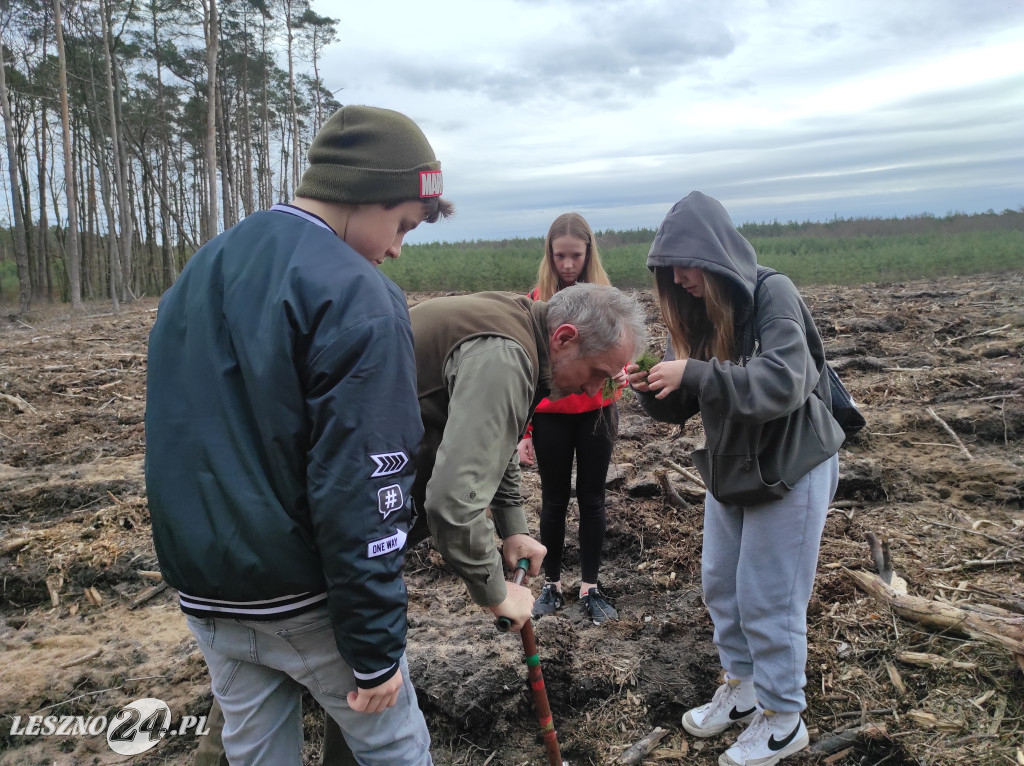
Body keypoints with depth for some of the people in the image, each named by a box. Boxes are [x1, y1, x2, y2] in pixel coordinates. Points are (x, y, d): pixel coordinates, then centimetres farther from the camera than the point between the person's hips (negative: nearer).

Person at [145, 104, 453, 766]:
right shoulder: (356, 298, -20)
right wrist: (376, 649, -15)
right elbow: (359, 493, -24)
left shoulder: (198, 273, 7)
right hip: (307, 604, -7)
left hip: (208, 593, 8)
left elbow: (177, 444, 14)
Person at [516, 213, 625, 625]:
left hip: (596, 412, 1)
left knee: (592, 499, 9)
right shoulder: (537, 301, -4)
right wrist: (524, 431, -4)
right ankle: (552, 584, 25)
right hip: (550, 416, -1)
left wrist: (620, 373, -22)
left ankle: (589, 588, 22)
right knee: (554, 501, 10)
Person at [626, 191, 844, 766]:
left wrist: (694, 373, -38)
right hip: (729, 467, 7)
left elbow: (783, 384, -32)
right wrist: (651, 387, -21)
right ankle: (742, 690, 37)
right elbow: (680, 407, 0)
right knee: (721, 584, 16)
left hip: (791, 469, -7)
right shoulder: (695, 311, -1)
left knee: (769, 598, 2)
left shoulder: (773, 294, -20)